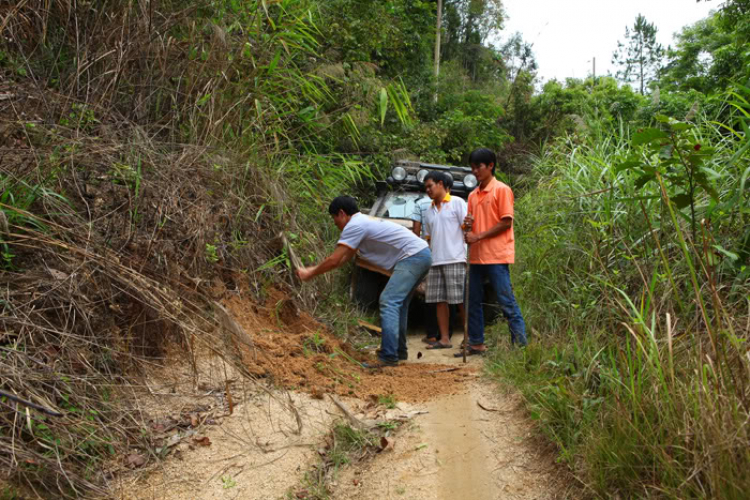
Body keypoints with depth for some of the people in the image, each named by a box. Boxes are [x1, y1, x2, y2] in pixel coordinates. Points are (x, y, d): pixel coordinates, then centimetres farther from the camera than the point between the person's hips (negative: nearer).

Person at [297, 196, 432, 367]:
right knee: (397, 303, 20)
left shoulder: (354, 225, -12)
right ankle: (399, 350, 28)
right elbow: (344, 258, 25)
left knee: (388, 302, -15)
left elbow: (334, 260, -12)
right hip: (422, 255, 11)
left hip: (413, 256, -11)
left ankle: (388, 357, -19)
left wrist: (310, 274, 2)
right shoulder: (362, 222, 20)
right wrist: (314, 269, 24)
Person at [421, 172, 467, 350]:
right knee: (440, 301, 5)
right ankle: (444, 339, 10)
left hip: (455, 259, -6)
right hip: (435, 261, 6)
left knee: (461, 301, -5)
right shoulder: (429, 212, 20)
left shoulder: (457, 203, 3)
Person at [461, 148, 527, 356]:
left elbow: (506, 222, -10)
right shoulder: (473, 195, 17)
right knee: (473, 301, 9)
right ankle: (476, 343, 18)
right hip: (476, 256, 7)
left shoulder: (502, 190, -4)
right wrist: (468, 224, -1)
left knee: (507, 301, -6)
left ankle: (521, 344, 0)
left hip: (497, 255, -7)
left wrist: (478, 236, -13)